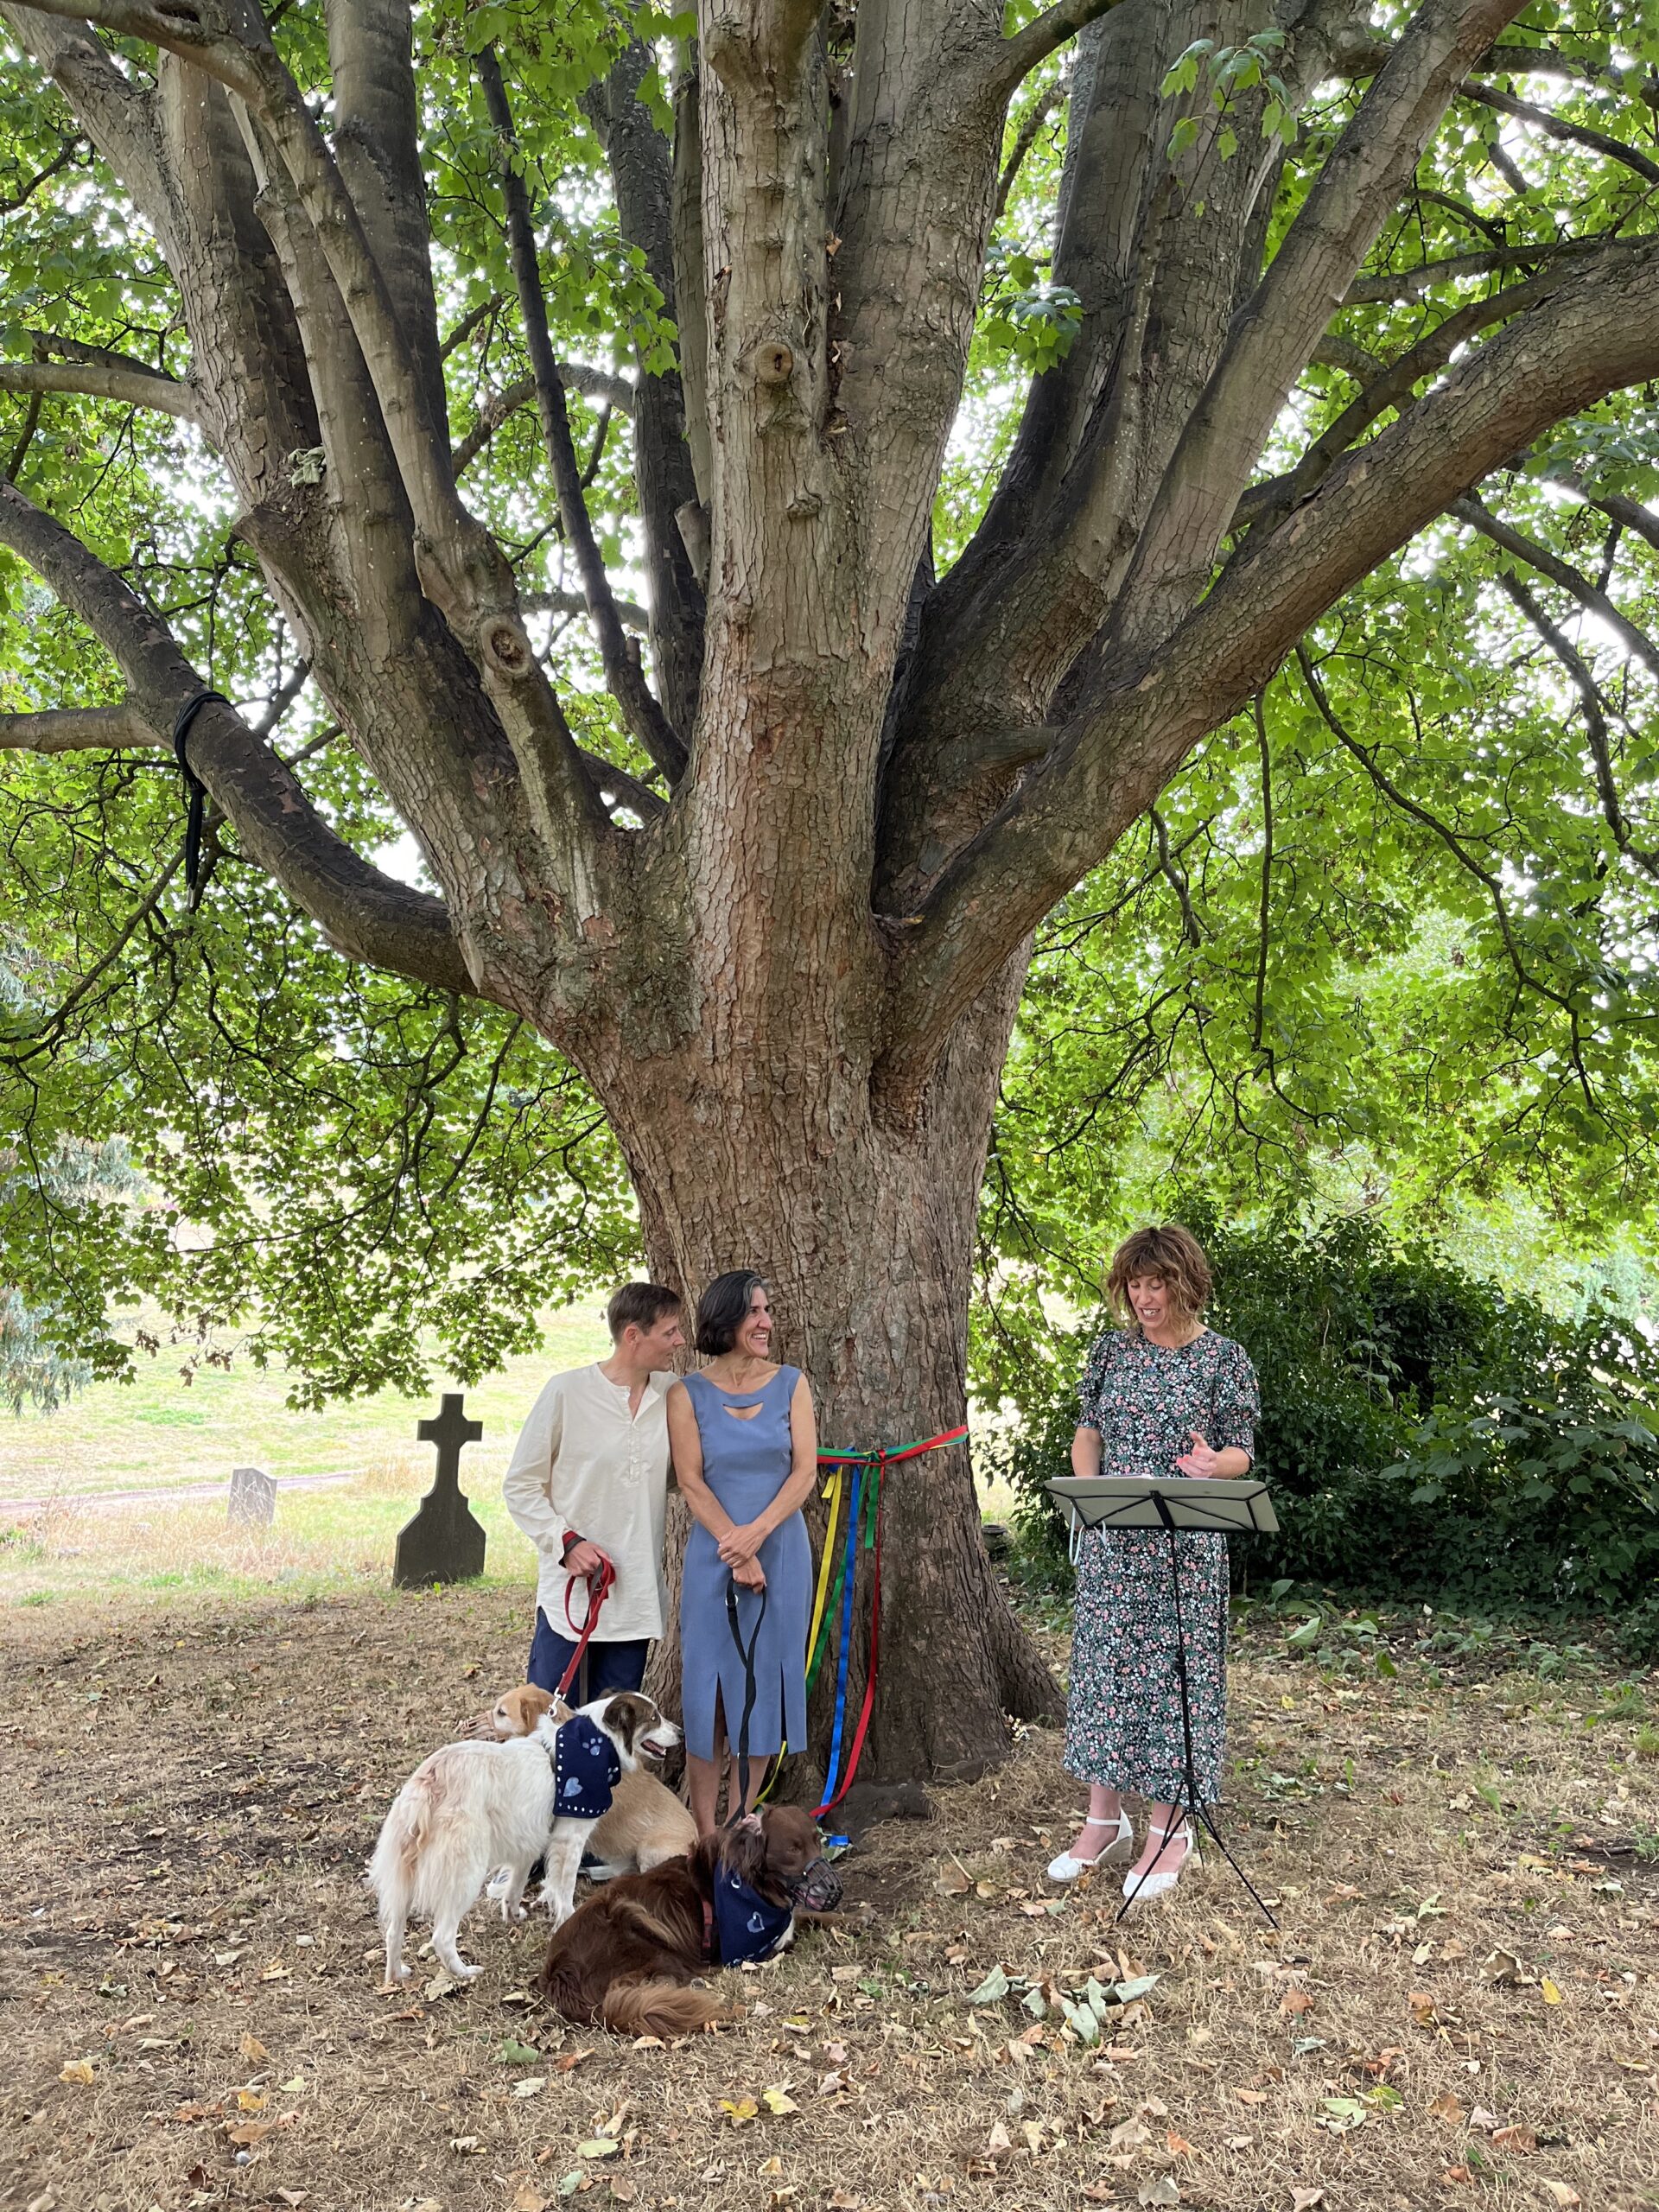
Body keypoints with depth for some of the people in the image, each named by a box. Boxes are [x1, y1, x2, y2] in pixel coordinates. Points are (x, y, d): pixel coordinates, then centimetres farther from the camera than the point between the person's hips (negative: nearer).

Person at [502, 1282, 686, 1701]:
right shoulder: (566, 1392, -9)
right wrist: (565, 1541, -13)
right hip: (569, 1590, -4)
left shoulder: (672, 1396, 2)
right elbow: (519, 1484, -3)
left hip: (637, 1595, 4)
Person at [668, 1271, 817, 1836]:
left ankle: (741, 1821, 19)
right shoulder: (688, 1394, -2)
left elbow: (805, 1470, -3)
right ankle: (705, 1832, 11)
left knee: (764, 1682, 7)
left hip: (782, 1551, 2)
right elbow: (691, 1482, -6)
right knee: (709, 1684, 2)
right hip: (714, 1555, -2)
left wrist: (757, 1532, -16)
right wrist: (737, 1553, -14)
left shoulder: (790, 1383, 3)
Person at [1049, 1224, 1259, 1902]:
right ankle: (1105, 1818, 21)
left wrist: (1214, 1464, -25)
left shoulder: (1224, 1358, -5)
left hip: (1184, 1544, -3)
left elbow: (1242, 1450, -3)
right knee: (1105, 1664, 8)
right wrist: (1087, 1489, -5)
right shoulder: (1112, 1350, 5)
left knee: (1174, 1669, 2)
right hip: (1111, 1540, 4)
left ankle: (1169, 1826, 16)